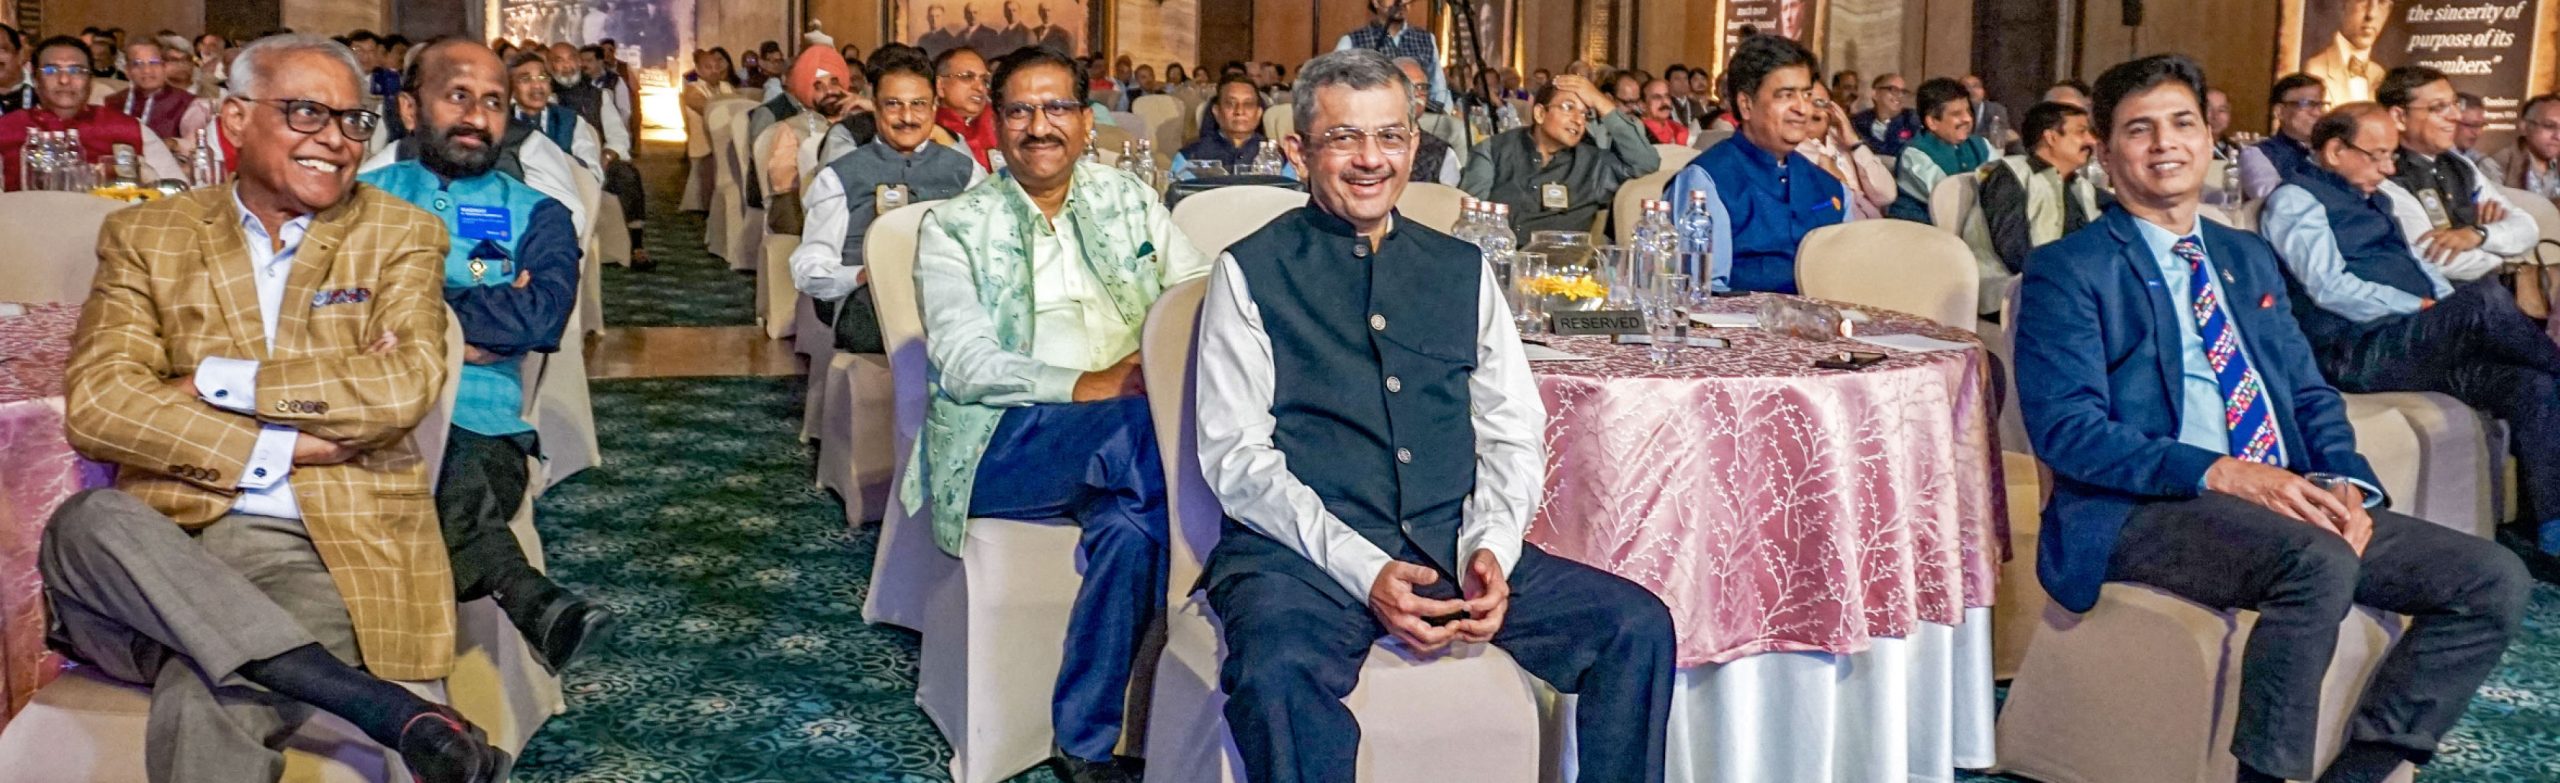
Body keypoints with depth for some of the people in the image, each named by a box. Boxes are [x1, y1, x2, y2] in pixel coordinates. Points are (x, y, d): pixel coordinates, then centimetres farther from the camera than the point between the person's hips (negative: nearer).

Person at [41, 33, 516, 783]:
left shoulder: (400, 236, 8)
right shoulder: (147, 236, 10)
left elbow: (405, 387, -9)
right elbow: (94, 405, -4)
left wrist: (216, 382, -8)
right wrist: (284, 446, -11)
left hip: (331, 546, -4)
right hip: (171, 544, 4)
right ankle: (389, 711, -37)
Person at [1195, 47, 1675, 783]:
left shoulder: (1463, 270, 15)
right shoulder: (1250, 273, 3)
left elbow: (1515, 435, 13)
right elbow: (1237, 459, -4)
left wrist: (1490, 549, -8)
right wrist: (1364, 570, -16)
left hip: (1454, 546, 4)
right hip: (1304, 551, -4)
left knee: (1639, 626, -15)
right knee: (1275, 669, -36)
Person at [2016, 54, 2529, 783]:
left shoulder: (2249, 258, 22)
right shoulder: (2068, 270, -1)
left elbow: (2310, 393, 19)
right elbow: (2065, 428, -12)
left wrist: (2345, 483, -4)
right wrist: (2221, 474, -24)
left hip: (2287, 504, 7)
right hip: (2140, 513, -7)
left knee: (2494, 579, -9)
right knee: (2319, 561, -35)